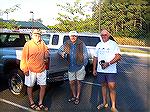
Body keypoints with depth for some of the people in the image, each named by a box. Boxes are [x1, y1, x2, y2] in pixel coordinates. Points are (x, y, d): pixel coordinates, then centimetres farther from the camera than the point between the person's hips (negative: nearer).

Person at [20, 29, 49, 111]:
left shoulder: (42, 44, 3)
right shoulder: (28, 44, -11)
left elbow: (46, 51, 22)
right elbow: (24, 57, -10)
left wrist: (46, 56, 2)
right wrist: (25, 69, -12)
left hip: (42, 69, 5)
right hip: (31, 70, -4)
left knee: (43, 86, 9)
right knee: (30, 86, 10)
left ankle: (40, 104, 25)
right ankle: (32, 104, 28)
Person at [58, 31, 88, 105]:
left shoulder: (81, 44, -8)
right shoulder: (66, 44, 1)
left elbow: (85, 56, -4)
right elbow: (59, 50, 11)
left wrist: (84, 65, -5)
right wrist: (62, 53, -11)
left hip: (79, 67, -3)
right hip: (70, 67, 3)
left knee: (78, 82, 10)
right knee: (71, 82, 13)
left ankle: (77, 97, 26)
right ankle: (74, 96, 33)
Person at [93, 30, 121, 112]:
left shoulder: (113, 44, -4)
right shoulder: (99, 45, 12)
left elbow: (118, 56, -13)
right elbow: (95, 57, 16)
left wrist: (108, 63, -21)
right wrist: (94, 69, 11)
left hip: (111, 71, -5)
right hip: (100, 70, 5)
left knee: (112, 88, -5)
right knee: (103, 86, 14)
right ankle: (104, 103, 28)